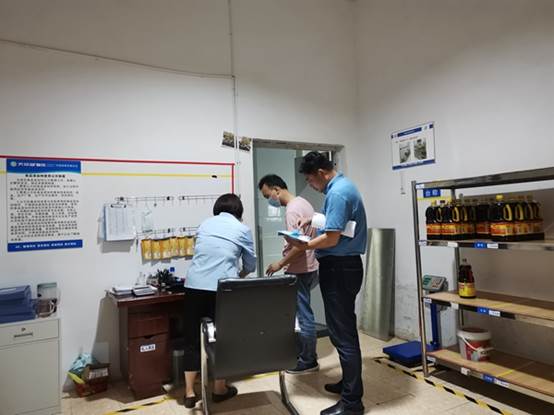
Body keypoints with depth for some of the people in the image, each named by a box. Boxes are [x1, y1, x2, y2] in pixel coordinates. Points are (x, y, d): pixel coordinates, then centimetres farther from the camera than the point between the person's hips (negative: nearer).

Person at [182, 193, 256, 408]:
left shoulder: (204, 224, 18)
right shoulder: (242, 229, 8)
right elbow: (251, 264, 16)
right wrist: (239, 276, 38)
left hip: (194, 285, 3)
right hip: (222, 288, -3)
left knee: (192, 338, 13)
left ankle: (189, 392, 20)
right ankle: (219, 389, 24)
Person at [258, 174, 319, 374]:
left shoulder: (292, 210, -20)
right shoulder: (301, 202, 11)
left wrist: (280, 264, -15)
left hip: (301, 271, -10)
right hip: (306, 267, 10)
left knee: (303, 315, 2)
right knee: (300, 312, 18)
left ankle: (308, 361, 15)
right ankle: (303, 352, 31)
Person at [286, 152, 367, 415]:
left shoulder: (337, 192, -19)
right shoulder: (343, 186, 14)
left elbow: (332, 238, -23)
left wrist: (302, 246, -10)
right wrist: (314, 220, 19)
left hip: (338, 269, -11)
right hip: (344, 266, 11)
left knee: (342, 333, -3)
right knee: (345, 328, 19)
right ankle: (350, 382, 34)